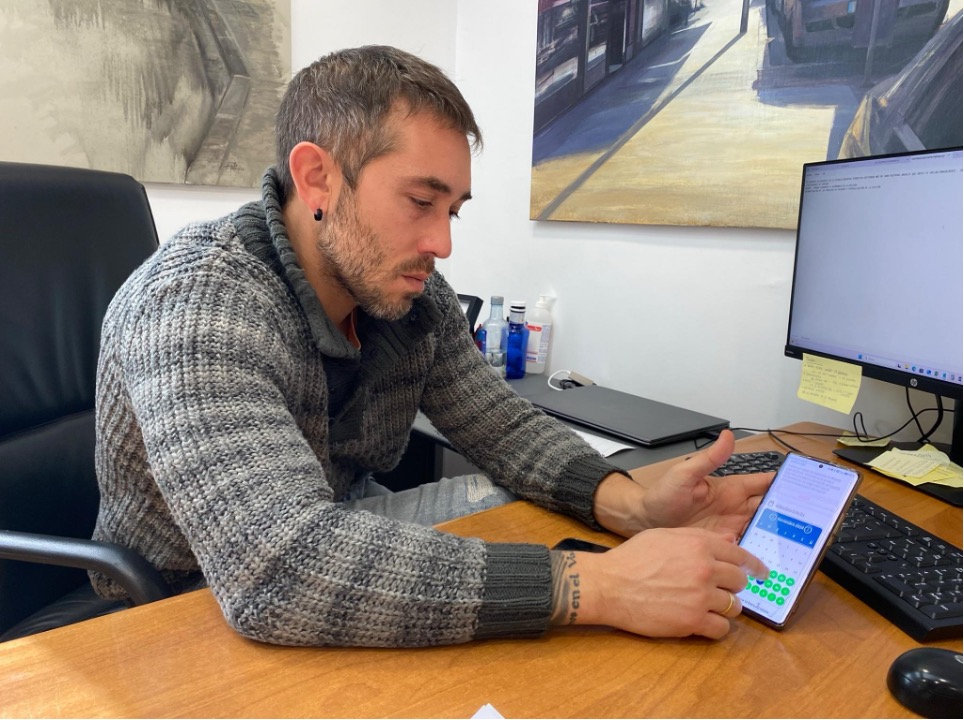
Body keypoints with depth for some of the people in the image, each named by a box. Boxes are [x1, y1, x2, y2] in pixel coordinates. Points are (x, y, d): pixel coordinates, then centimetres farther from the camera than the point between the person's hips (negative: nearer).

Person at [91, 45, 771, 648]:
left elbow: (504, 425, -4)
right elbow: (278, 569, -42)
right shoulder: (196, 303, -31)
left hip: (345, 538, 6)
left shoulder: (410, 292, -9)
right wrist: (593, 585, -43)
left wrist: (632, 505, -23)